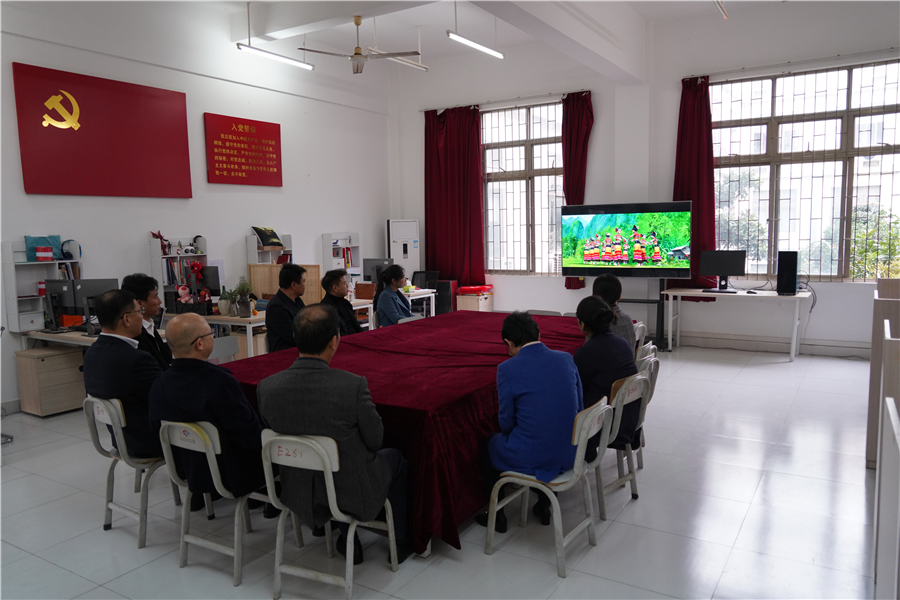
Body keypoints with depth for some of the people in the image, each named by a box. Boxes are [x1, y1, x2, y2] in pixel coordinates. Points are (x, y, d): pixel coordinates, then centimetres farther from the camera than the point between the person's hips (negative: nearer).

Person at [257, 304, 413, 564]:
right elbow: (375, 440, -13)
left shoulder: (266, 386, -16)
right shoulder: (353, 385, -28)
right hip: (352, 494, -4)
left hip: (298, 495, 4)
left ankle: (347, 541, 42)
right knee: (395, 458, 27)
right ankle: (401, 540, 40)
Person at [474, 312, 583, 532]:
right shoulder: (566, 359, -1)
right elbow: (578, 408, 7)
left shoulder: (507, 369, -14)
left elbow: (506, 424, -6)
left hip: (530, 457, -5)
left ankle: (497, 515, 34)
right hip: (569, 452, 5)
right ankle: (544, 505, 42)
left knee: (489, 444, 26)